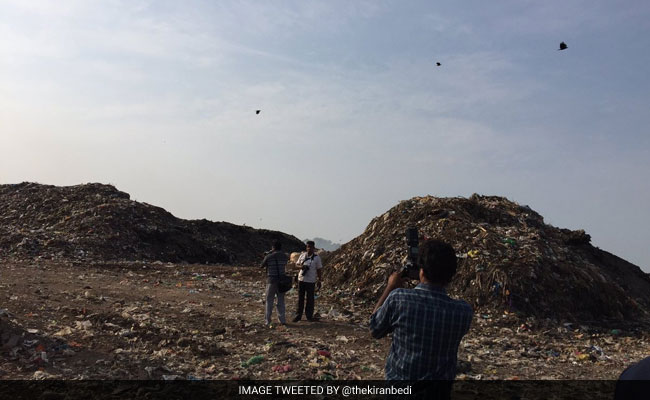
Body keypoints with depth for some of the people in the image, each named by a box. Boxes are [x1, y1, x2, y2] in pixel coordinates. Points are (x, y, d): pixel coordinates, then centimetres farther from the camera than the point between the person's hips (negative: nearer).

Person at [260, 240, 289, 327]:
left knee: (269, 301, 8)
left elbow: (262, 266, 6)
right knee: (281, 301, 12)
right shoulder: (285, 256, 0)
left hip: (271, 281, -3)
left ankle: (267, 320, 8)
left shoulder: (268, 257, -10)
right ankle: (282, 320, 10)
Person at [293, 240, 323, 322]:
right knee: (300, 298, 8)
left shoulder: (317, 258, -4)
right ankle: (298, 315, 17)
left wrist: (320, 281, -1)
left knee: (310, 298, 3)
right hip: (301, 279, 3)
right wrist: (301, 267, -10)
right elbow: (297, 264, 12)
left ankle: (309, 316, 14)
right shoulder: (302, 255, 3)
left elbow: (319, 270, 0)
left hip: (311, 281, -3)